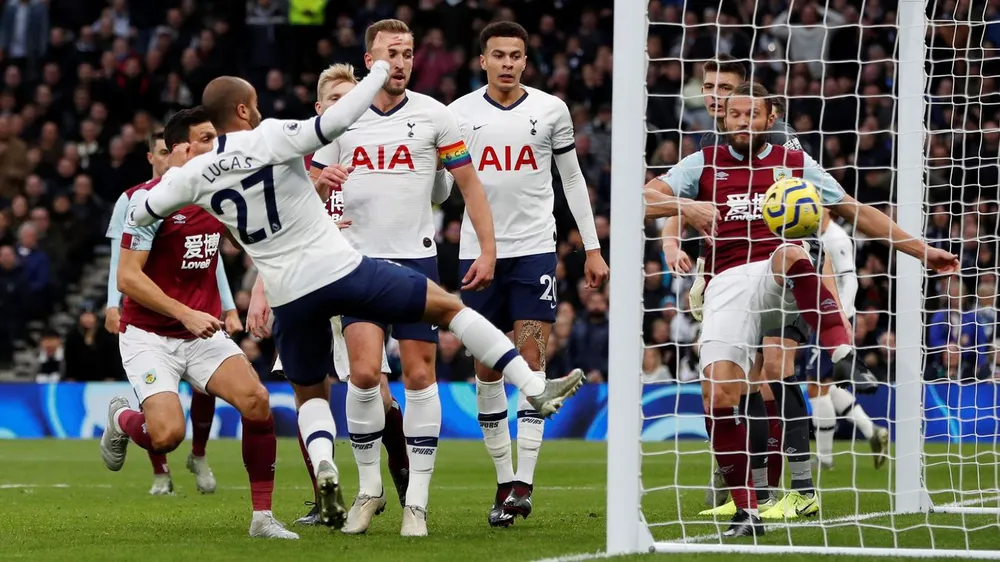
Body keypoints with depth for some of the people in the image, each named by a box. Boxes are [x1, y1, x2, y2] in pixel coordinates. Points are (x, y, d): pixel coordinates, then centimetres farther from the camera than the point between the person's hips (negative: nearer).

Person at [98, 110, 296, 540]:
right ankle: (121, 419, 16)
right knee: (167, 435, -22)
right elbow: (127, 277, -17)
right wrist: (185, 314, -21)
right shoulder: (151, 199, -15)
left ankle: (262, 516, -10)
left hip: (203, 333, 5)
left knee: (257, 403, -19)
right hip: (150, 336, -5)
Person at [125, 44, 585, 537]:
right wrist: (380, 66, -10)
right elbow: (339, 119, -21)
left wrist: (168, 176, 37)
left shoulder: (196, 175, 4)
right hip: (343, 270, -4)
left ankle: (323, 466, -5)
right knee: (448, 307, 11)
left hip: (289, 297, 4)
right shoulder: (270, 138, -9)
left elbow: (139, 212, 17)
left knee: (310, 393, 25)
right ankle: (534, 389, 6)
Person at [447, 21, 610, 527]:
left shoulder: (550, 110, 4)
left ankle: (524, 481, -13)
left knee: (530, 357, -10)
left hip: (535, 248, -1)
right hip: (477, 251, 1)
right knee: (487, 367, 2)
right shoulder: (459, 114, 4)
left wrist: (592, 248, 9)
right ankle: (503, 482, 12)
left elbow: (572, 179, 11)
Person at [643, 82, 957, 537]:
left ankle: (845, 358, -48)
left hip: (783, 283, -1)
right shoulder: (704, 164, 17)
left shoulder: (795, 164, 19)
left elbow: (857, 212, 22)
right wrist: (685, 206, -16)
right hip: (727, 286, 1)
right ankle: (746, 511, -6)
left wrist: (920, 250, 17)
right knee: (718, 395, -17)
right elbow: (646, 196, 6)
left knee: (792, 255, -39)